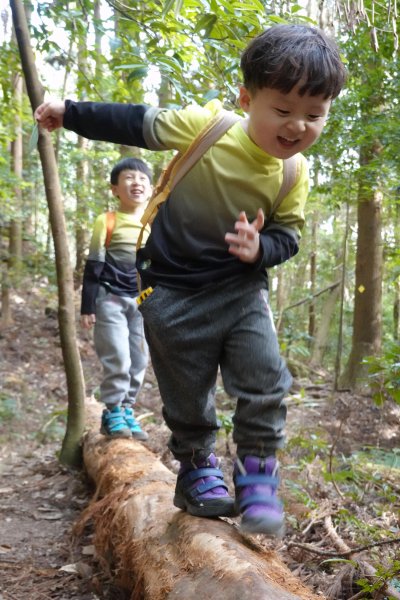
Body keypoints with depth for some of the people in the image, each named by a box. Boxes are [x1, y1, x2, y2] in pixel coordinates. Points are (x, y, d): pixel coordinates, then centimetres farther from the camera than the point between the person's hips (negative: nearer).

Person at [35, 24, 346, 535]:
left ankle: (257, 475, 12)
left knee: (266, 384, -8)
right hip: (174, 294, -2)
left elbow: (287, 236, 2)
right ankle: (197, 471, 31)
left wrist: (261, 248, -22)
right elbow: (138, 124, -4)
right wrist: (70, 113, 6)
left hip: (241, 290, 2)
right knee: (187, 397, 8)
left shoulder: (293, 173, -8)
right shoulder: (203, 125, -18)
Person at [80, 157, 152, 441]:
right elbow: (94, 266, -4)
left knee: (139, 361, 6)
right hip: (111, 299, -4)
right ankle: (112, 414, 5)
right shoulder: (107, 221, -4)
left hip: (144, 302, 5)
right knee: (118, 359, -9)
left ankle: (127, 411, 19)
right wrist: (88, 306, -7)